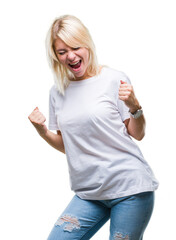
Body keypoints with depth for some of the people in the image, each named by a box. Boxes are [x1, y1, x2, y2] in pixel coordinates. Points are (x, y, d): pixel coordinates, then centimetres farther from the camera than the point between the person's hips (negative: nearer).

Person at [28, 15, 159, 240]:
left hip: (129, 186, -4)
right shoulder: (57, 92, 9)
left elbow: (137, 134, 0)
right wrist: (42, 130, -2)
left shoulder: (114, 79, -4)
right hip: (88, 192, 4)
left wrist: (134, 106, -18)